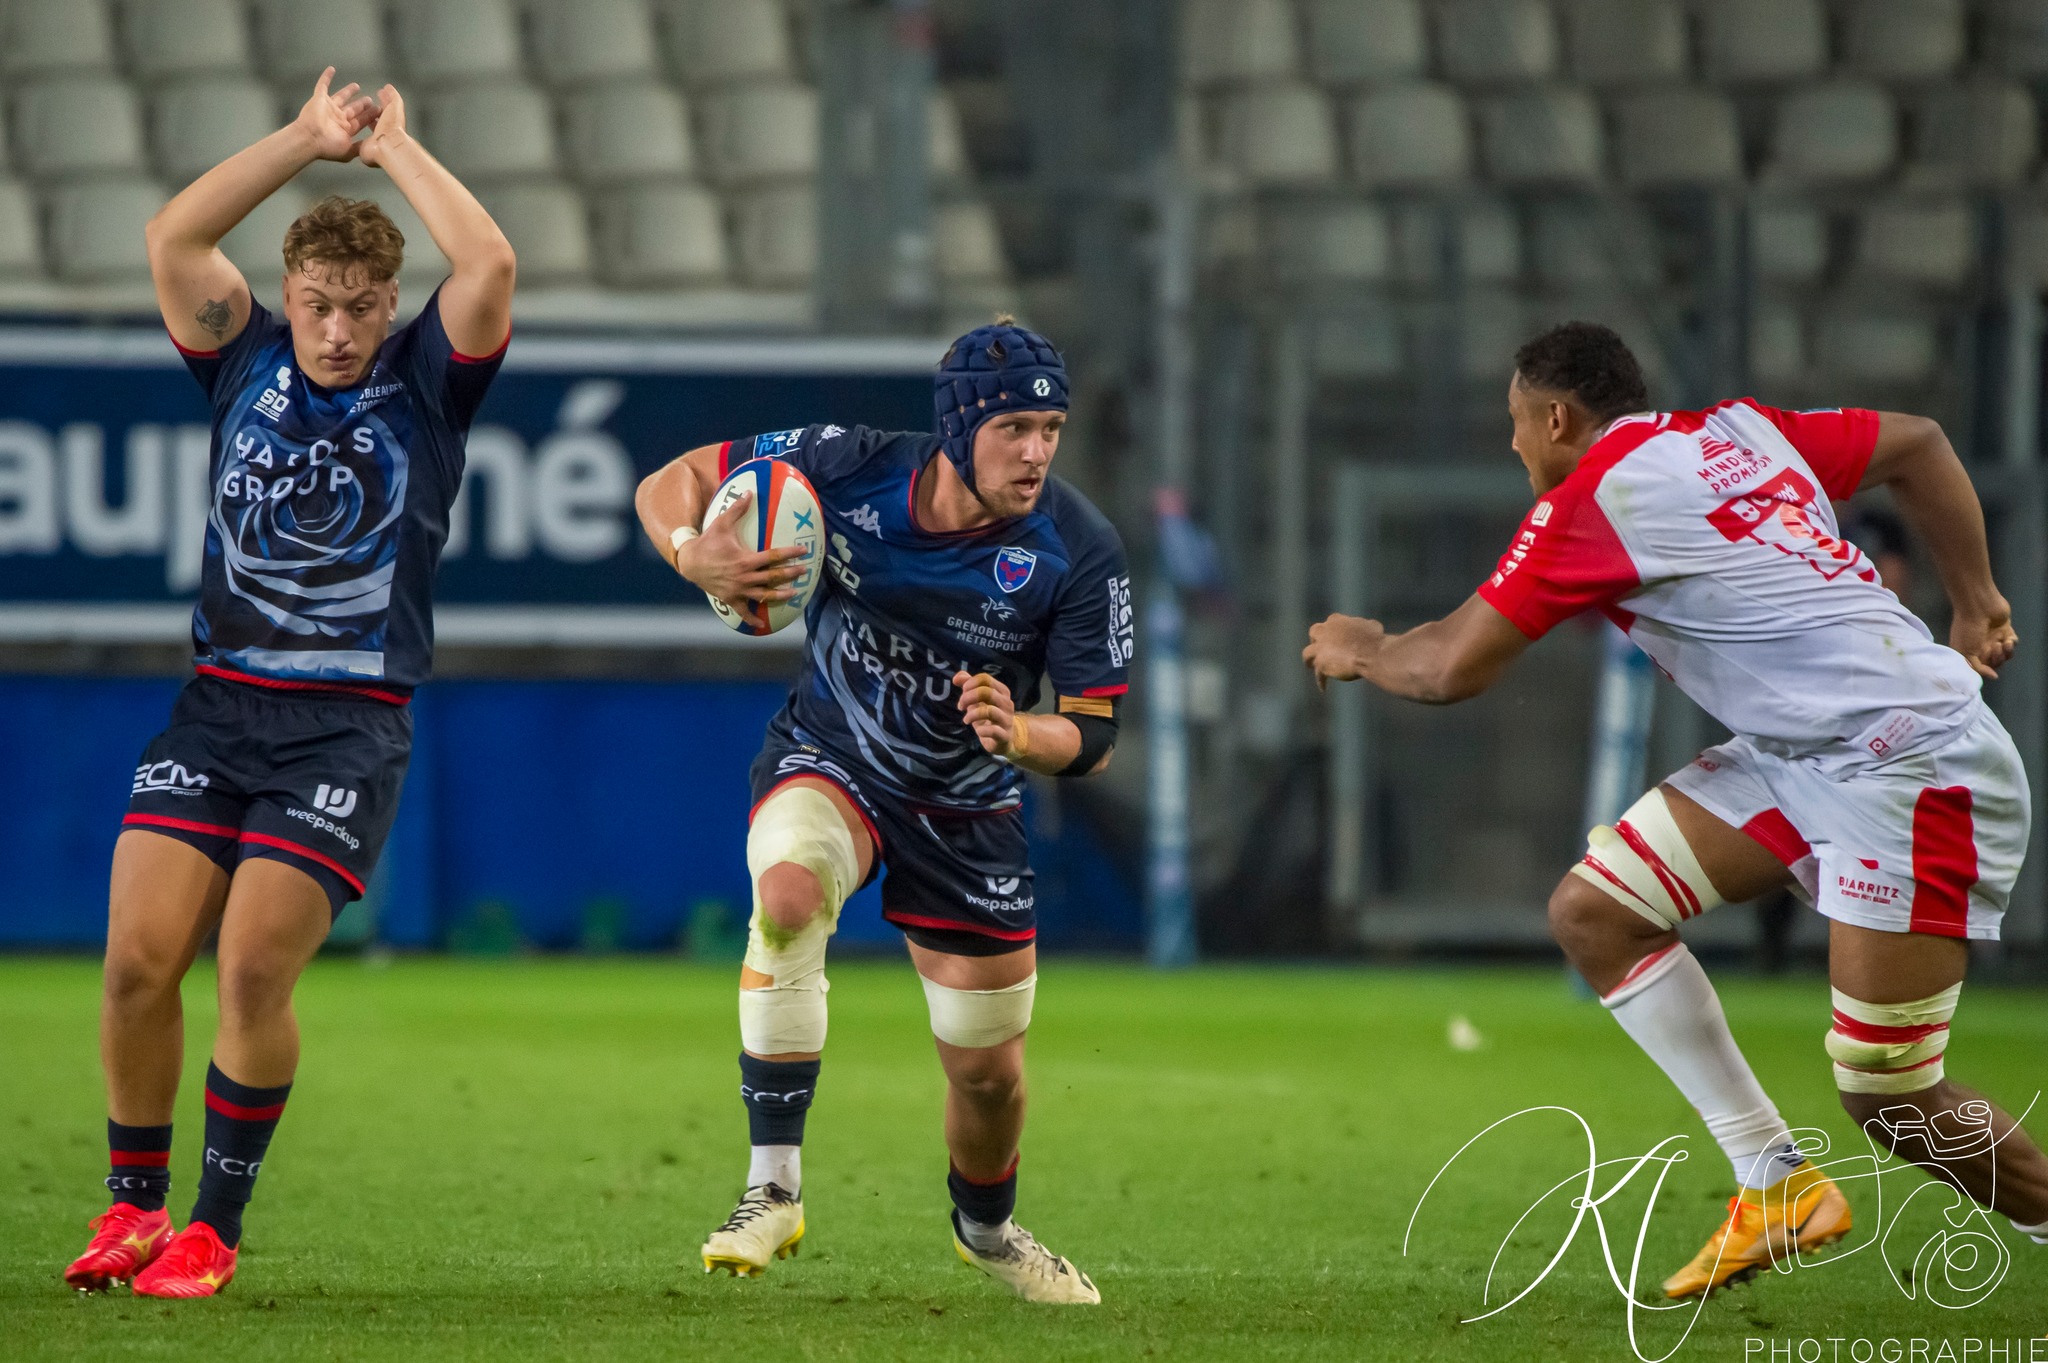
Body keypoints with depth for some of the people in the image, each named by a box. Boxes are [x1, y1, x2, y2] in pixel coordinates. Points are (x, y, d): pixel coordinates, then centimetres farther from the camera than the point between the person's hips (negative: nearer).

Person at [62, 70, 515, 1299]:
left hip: (351, 723, -3)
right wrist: (310, 140, -3)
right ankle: (134, 1207, 10)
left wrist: (394, 148, -3)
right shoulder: (245, 361, 9)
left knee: (256, 969, -14)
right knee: (139, 958, -8)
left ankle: (216, 1229, 0)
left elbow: (490, 263, -13)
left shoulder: (427, 380, 3)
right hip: (219, 704, 3)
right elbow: (175, 236, -4)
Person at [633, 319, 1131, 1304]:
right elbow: (669, 484, -10)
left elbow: (1094, 737, -15)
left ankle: (986, 1227, 42)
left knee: (989, 1072, 7)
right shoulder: (849, 469, -21)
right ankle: (774, 1188, -31)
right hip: (828, 763, -2)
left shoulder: (1078, 552, -21)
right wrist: (694, 552, -33)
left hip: (965, 808, 2)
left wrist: (1016, 733, -37)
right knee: (788, 891, -36)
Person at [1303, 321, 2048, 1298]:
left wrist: (1361, 649, 13)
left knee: (1887, 1099, -10)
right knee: (1592, 912, 5)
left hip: (1913, 762, -10)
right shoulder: (1739, 433, 12)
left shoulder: (1591, 500, -12)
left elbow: (1453, 668, -7)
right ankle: (1776, 1185, 8)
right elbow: (1916, 443, 23)